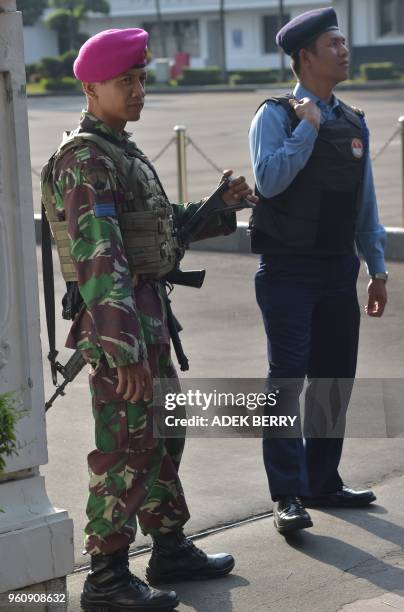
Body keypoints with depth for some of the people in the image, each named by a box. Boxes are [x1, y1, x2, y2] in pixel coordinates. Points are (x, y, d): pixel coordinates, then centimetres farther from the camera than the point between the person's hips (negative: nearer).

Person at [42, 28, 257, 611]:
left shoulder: (121, 149, 16)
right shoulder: (86, 158, -17)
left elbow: (163, 223, 25)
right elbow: (97, 255, -26)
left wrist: (218, 207, 9)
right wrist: (123, 348, -32)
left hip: (148, 310, 10)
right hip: (117, 318, -10)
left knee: (164, 434, 18)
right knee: (125, 452, -4)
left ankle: (171, 549, 31)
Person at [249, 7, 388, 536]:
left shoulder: (354, 123, 12)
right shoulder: (276, 115, -5)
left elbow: (366, 201, 16)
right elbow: (269, 180, -22)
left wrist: (377, 268, 16)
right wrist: (307, 127, -17)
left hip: (339, 269, 6)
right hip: (288, 270, -6)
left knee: (335, 379, 10)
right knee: (288, 378, -7)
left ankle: (322, 482, 24)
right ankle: (289, 496, -3)